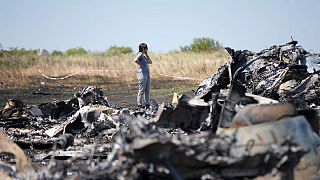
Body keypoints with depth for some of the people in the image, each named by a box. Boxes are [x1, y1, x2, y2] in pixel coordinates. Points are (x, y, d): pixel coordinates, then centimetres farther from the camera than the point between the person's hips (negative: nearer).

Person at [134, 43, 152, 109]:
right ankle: (140, 104, -1)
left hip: (147, 74, 9)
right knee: (142, 90, -5)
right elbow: (136, 60, -28)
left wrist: (147, 54, 17)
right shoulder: (140, 54, -10)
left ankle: (147, 104, 14)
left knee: (147, 90, 10)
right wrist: (140, 65, -15)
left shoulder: (144, 55, 18)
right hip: (142, 73, -9)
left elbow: (150, 62, 23)